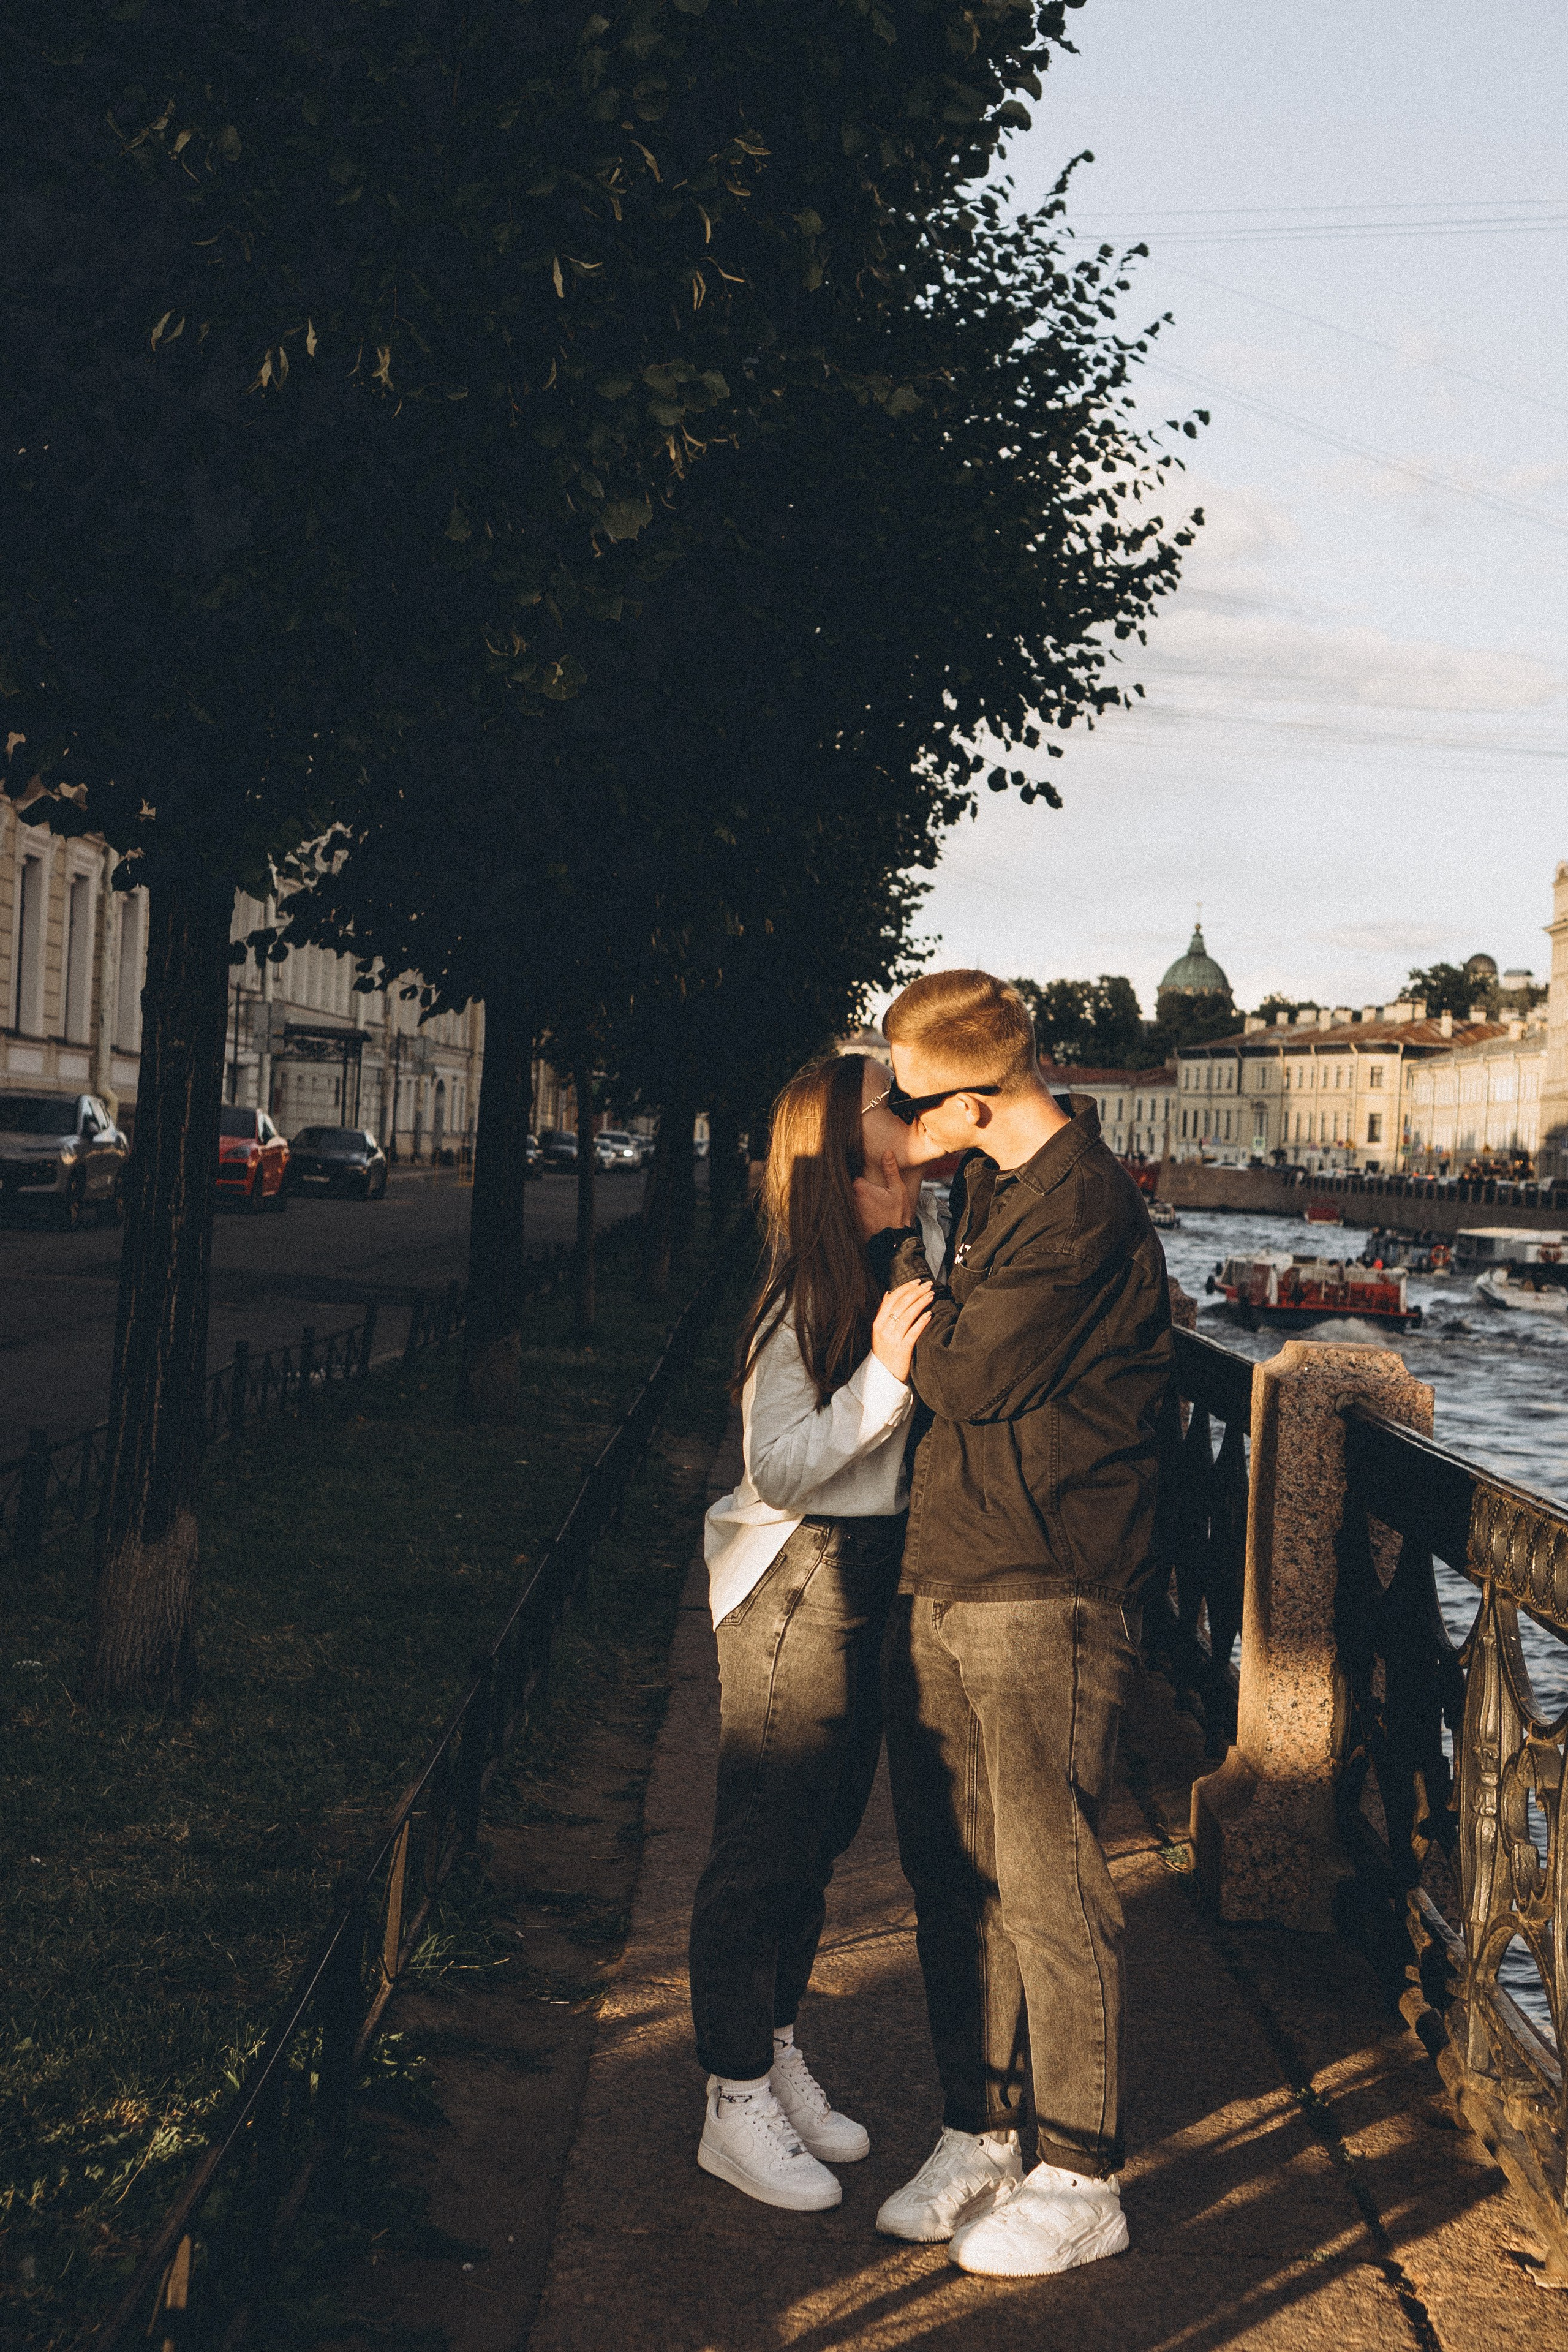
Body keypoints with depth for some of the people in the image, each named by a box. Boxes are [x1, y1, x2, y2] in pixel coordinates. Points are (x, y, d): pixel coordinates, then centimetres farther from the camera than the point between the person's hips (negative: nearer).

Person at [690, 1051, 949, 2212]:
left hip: (876, 1577, 9)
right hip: (796, 1582, -9)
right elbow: (778, 1472, -20)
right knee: (767, 1842, 2)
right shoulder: (810, 1293, -20)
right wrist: (882, 1372, -29)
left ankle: (780, 2057, 35)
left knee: (822, 1831, 19)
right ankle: (736, 2102, 17)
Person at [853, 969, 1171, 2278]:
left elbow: (965, 1375, -15)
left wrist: (894, 1245, -2)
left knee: (1048, 1890, 0)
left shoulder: (1083, 1208, -16)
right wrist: (900, 1251, 10)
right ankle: (977, 2136, 29)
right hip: (939, 1581, 9)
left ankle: (1080, 2182, 14)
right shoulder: (994, 1188, 13)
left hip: (1042, 1594, -9)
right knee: (953, 1876, 14)